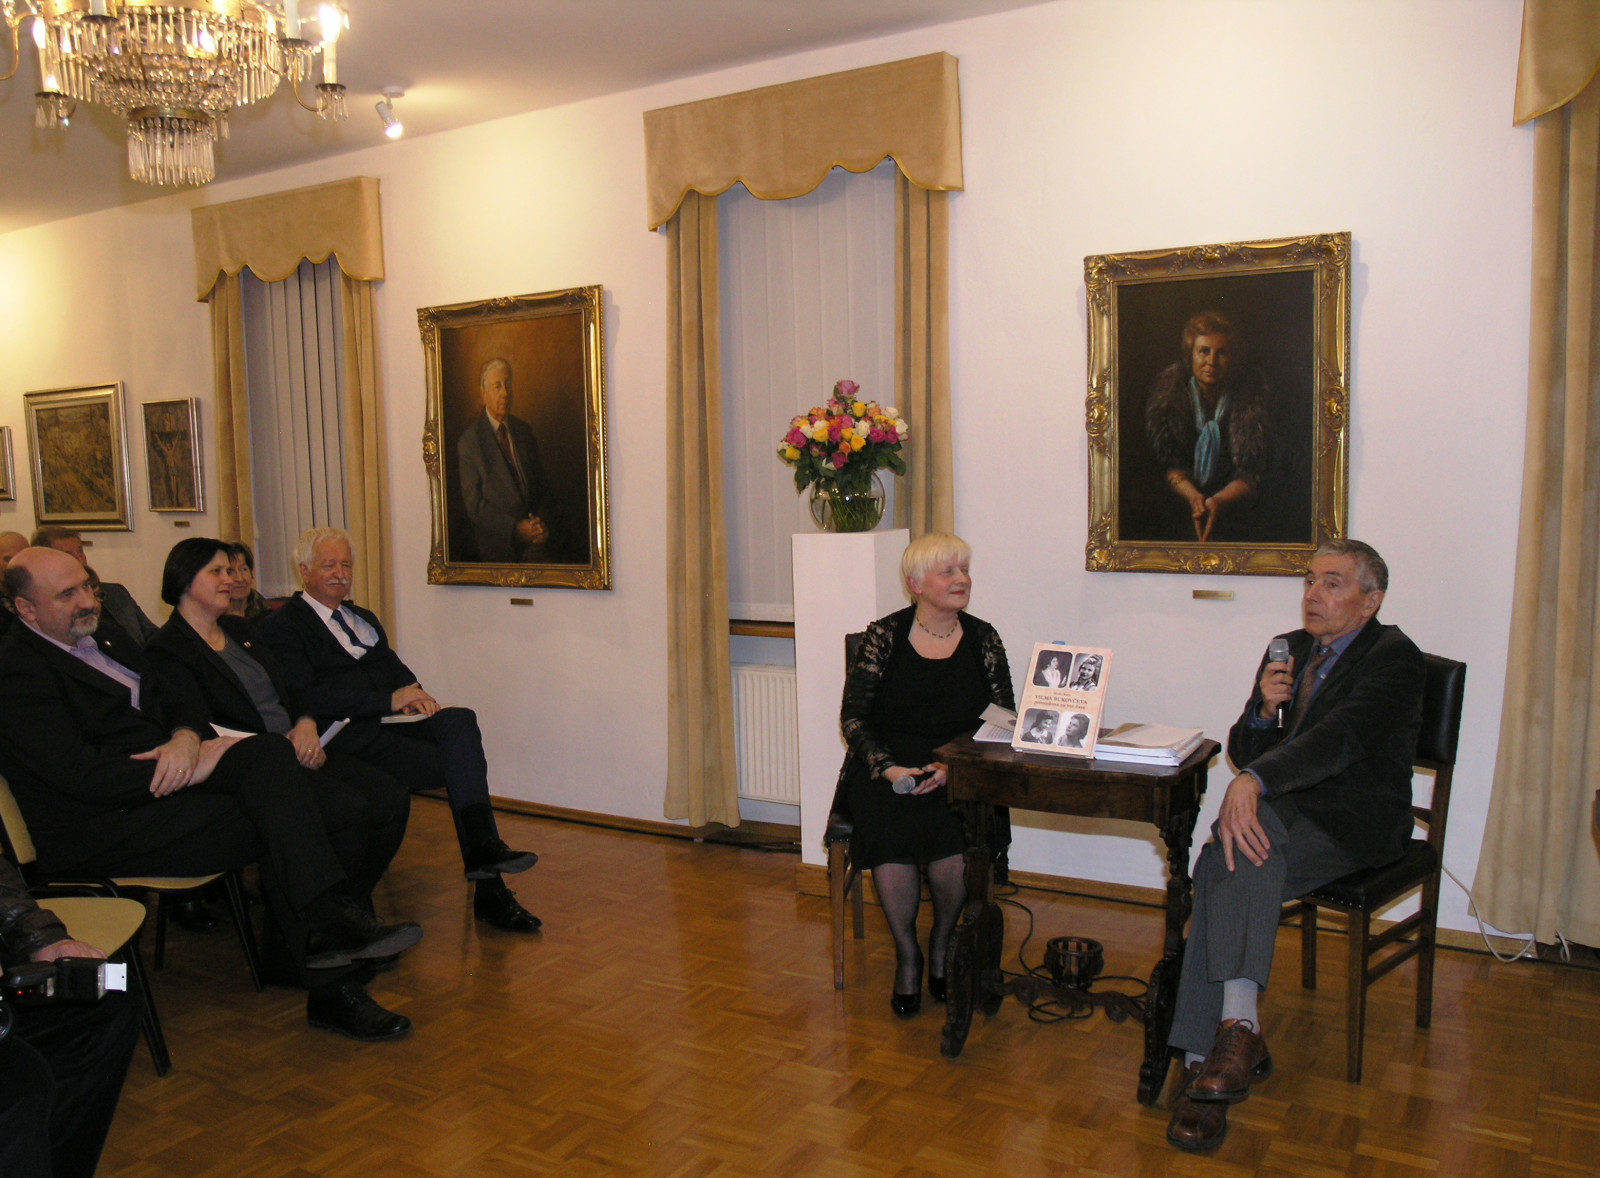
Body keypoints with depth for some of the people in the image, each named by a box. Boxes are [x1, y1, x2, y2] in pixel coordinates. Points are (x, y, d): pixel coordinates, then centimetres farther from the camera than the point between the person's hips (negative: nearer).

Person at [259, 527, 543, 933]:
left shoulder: (364, 619, 29)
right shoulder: (282, 627, 4)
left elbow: (396, 668, 21)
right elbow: (310, 697, -10)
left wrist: (414, 695, -5)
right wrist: (390, 700, -16)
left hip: (390, 717, 6)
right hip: (348, 735, -6)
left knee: (461, 721, -27)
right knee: (459, 763, -25)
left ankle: (483, 850, -33)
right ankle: (489, 891, -20)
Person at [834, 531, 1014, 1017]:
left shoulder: (983, 639, 6)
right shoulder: (884, 636, 0)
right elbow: (853, 717, -1)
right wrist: (889, 768, -17)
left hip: (958, 773, 1)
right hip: (886, 768, -1)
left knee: (953, 837, -28)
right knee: (891, 834, -29)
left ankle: (942, 946, 4)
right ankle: (907, 955, -2)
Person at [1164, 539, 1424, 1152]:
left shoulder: (1394, 656, -5)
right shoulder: (1289, 648, 16)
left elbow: (1341, 737, -24)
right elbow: (1241, 752, 16)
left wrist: (1254, 779, -38)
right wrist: (1262, 709, -7)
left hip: (1357, 823, -5)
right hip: (1284, 811, 5)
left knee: (1226, 866, -33)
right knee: (1226, 866, -28)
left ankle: (1234, 1028, -32)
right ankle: (1236, 1030, -28)